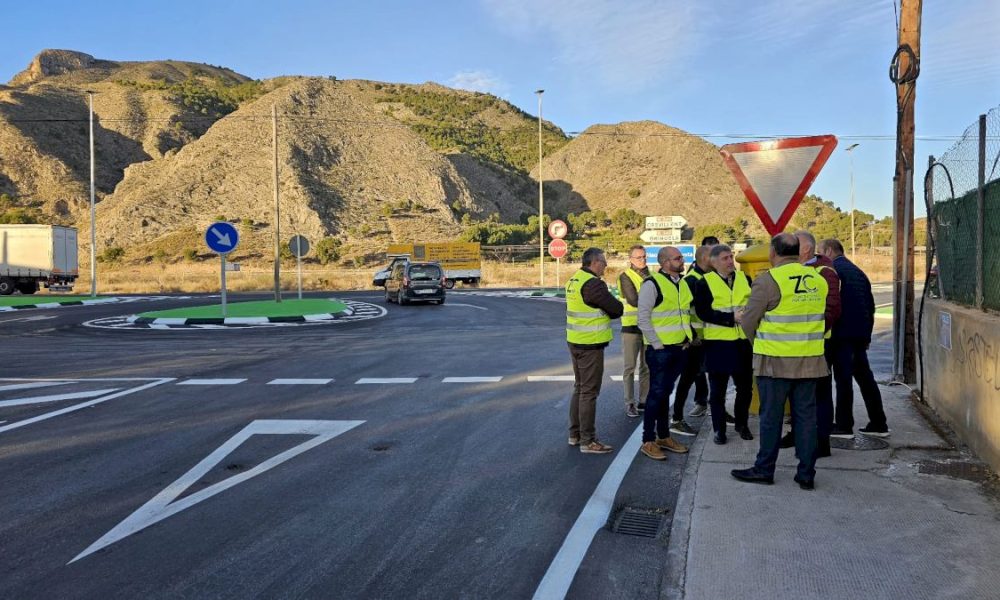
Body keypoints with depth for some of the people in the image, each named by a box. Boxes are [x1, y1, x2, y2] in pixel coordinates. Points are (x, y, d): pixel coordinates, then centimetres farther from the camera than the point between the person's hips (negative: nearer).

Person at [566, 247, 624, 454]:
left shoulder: (573, 281, 10)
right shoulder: (593, 284, -19)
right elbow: (617, 309, -15)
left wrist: (599, 313, 1)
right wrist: (605, 312, 4)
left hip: (575, 342, 9)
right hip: (591, 344, -9)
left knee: (579, 388, 18)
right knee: (589, 392, -3)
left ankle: (575, 434, 26)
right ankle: (587, 441, 3)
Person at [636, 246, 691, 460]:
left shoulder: (683, 283, 11)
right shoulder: (652, 284, -13)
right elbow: (643, 318, -16)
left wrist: (687, 337, 14)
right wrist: (657, 344, -15)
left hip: (679, 348, 7)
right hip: (660, 349, -7)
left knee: (666, 393, 15)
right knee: (656, 394, -4)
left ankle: (664, 437, 24)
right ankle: (648, 442, 4)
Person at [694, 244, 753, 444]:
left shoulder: (745, 279, 10)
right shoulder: (705, 283, -3)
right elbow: (703, 312, -12)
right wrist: (731, 318, -17)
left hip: (744, 341, 4)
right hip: (718, 342, -3)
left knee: (745, 386, 12)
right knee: (718, 389, 5)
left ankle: (741, 424, 31)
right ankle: (719, 429, 18)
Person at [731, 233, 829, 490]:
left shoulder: (768, 280, -13)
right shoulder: (818, 279, 5)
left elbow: (749, 320, -8)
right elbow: (818, 316, 14)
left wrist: (757, 342, 12)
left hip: (776, 361, -5)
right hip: (810, 361, 5)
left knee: (771, 416, 6)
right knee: (806, 416, 10)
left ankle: (764, 469, 17)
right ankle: (806, 474, 16)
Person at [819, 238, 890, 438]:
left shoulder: (832, 270, -7)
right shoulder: (858, 272, 18)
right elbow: (870, 305, 20)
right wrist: (867, 335, 23)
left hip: (842, 333, -8)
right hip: (860, 333, 8)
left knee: (843, 378, -4)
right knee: (864, 376, 13)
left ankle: (844, 426, 0)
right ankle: (878, 424, 17)